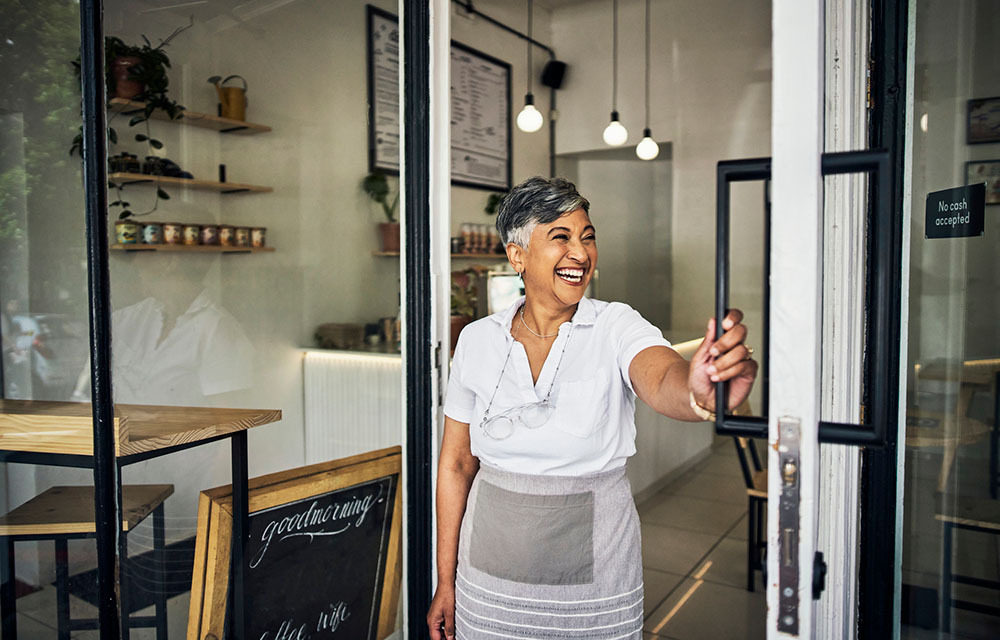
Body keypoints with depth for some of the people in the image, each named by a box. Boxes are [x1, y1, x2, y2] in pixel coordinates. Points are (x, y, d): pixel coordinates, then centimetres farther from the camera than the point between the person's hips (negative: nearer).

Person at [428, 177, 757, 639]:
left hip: (595, 577, -1)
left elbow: (661, 381, -32)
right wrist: (446, 582, 3)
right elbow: (456, 462, 1)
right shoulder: (477, 340, -4)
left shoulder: (616, 327, -10)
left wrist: (697, 393, -56)